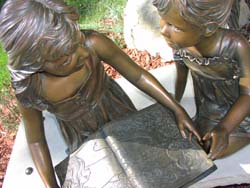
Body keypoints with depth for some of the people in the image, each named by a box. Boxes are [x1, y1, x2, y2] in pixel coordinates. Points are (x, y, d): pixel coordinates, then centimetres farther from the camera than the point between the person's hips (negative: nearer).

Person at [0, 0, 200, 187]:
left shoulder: (92, 43, -39)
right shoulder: (28, 92, -34)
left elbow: (137, 75, -23)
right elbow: (36, 140, -16)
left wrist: (177, 109, -24)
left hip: (119, 115, 1)